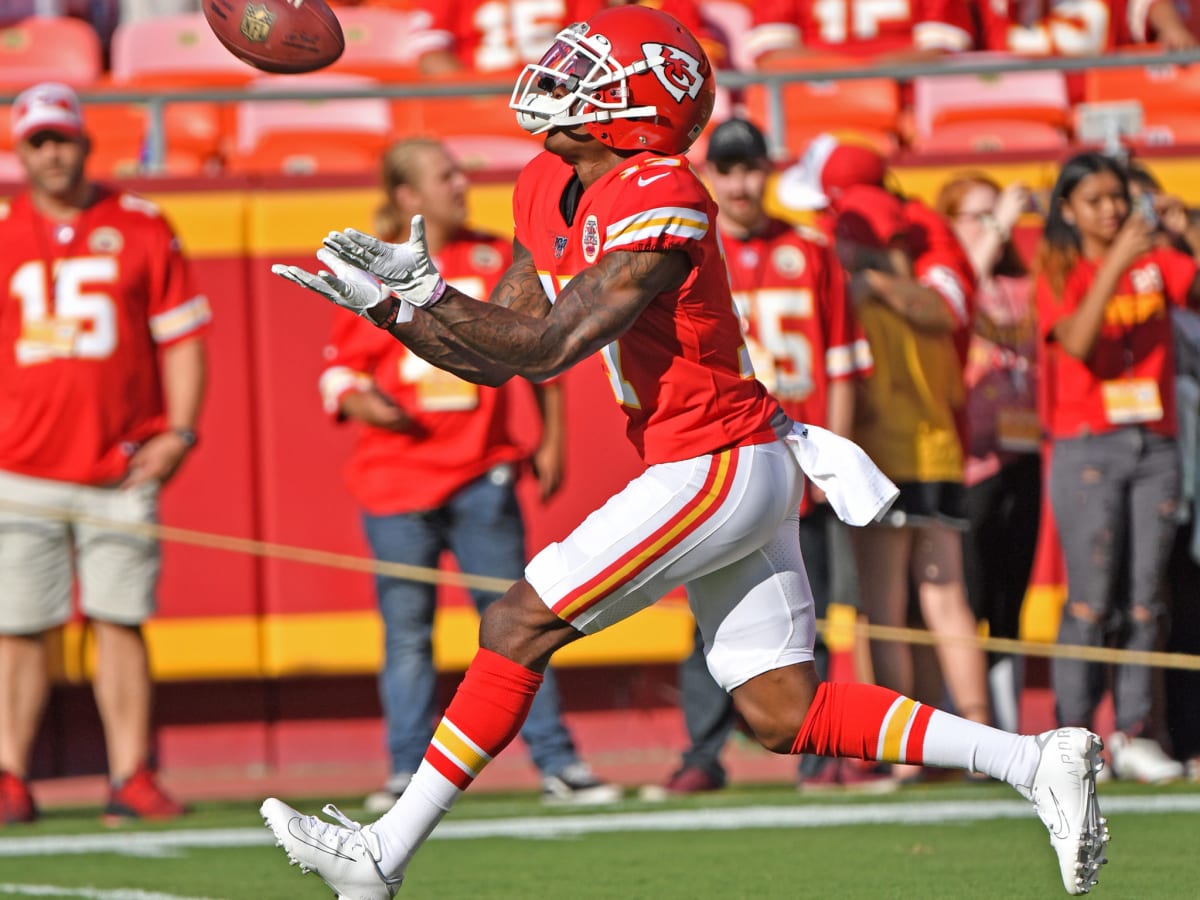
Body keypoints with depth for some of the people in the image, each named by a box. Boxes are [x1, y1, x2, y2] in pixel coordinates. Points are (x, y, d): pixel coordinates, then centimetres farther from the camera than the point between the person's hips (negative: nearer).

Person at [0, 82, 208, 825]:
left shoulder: (142, 229, 6)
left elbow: (182, 337, 8)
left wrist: (178, 432, -3)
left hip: (121, 470, 0)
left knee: (120, 620, 0)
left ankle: (133, 778, 2)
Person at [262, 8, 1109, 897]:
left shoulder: (659, 205, -19)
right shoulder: (552, 193, 8)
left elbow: (547, 348, -24)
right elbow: (492, 358, 11)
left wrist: (423, 291, -23)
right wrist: (386, 301, -1)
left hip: (716, 472, -10)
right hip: (741, 470, 10)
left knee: (518, 627, -9)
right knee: (785, 714, 10)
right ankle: (1038, 762, 11)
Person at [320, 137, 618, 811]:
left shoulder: (497, 260, 8)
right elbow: (340, 370, 6)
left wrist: (551, 440, 12)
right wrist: (360, 401, -15)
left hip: (481, 476, 1)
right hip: (396, 479, -1)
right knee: (407, 633, 1)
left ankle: (558, 764, 2)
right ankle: (410, 773, 8)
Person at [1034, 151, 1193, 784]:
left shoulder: (1156, 263, 11)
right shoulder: (1059, 275, 1)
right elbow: (1077, 341, -16)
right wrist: (1115, 263, -21)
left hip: (1155, 445, 4)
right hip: (1088, 447, -4)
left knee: (1143, 599, 2)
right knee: (1091, 598, -9)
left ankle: (1133, 735, 4)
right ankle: (1073, 734, -6)